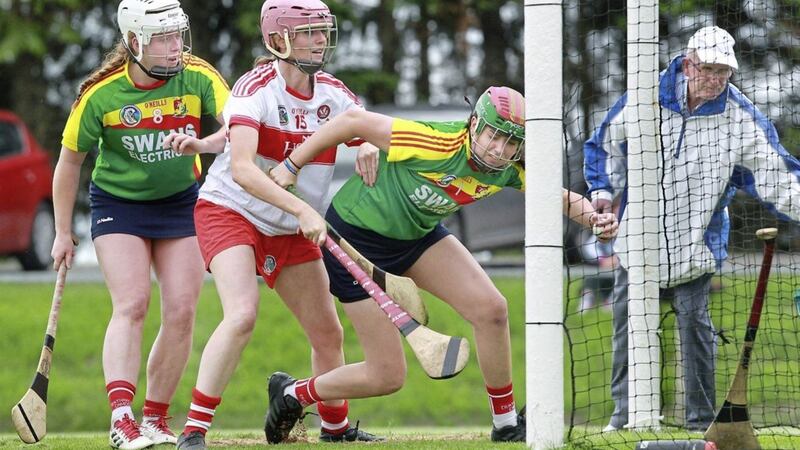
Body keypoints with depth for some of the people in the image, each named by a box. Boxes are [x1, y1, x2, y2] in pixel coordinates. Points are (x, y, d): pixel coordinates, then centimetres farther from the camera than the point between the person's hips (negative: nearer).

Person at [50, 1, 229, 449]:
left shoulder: (198, 78, -14)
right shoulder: (102, 94, -17)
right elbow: (70, 161, -3)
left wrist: (203, 143, -48)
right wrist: (63, 233, 1)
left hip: (181, 203, 2)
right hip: (118, 205, -2)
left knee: (181, 312, -4)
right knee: (132, 304, -18)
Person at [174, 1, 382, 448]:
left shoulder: (333, 93, -3)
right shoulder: (256, 88, -21)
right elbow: (241, 168, -33)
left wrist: (370, 144, -20)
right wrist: (302, 209, -43)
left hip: (292, 231, 7)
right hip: (230, 212, -7)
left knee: (329, 333, 10)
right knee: (242, 315, -28)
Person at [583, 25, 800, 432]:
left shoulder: (741, 118, -12)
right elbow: (606, 144, 9)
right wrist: (604, 191, -2)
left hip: (698, 239, -2)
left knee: (693, 318, -5)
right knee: (627, 314, 4)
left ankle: (701, 417, 5)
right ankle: (625, 410, 15)